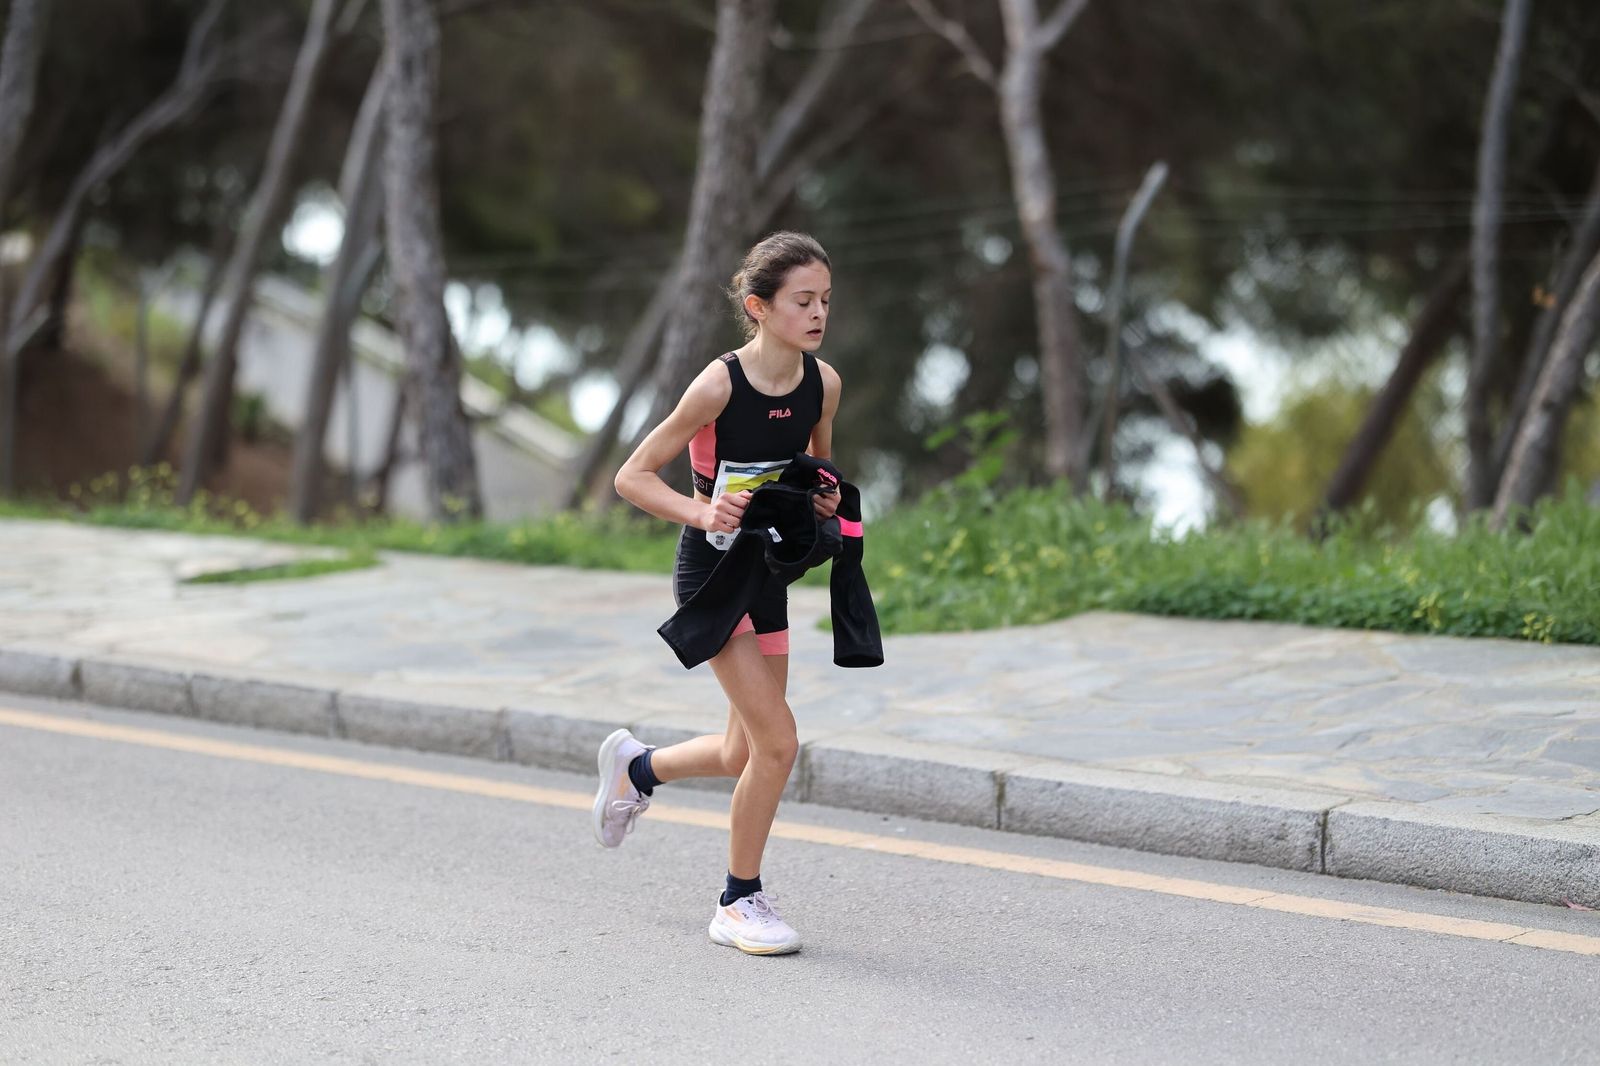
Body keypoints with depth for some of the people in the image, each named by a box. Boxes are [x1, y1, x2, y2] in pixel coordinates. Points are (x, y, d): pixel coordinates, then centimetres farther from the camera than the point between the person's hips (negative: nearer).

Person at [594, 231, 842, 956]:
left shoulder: (823, 384, -2)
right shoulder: (720, 385, -19)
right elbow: (632, 476, -13)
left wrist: (825, 498, -5)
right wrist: (702, 512, -27)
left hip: (769, 573, 7)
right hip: (711, 570, -7)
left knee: (743, 757, 12)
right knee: (777, 740, -13)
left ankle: (637, 767, 43)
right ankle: (740, 902, 4)